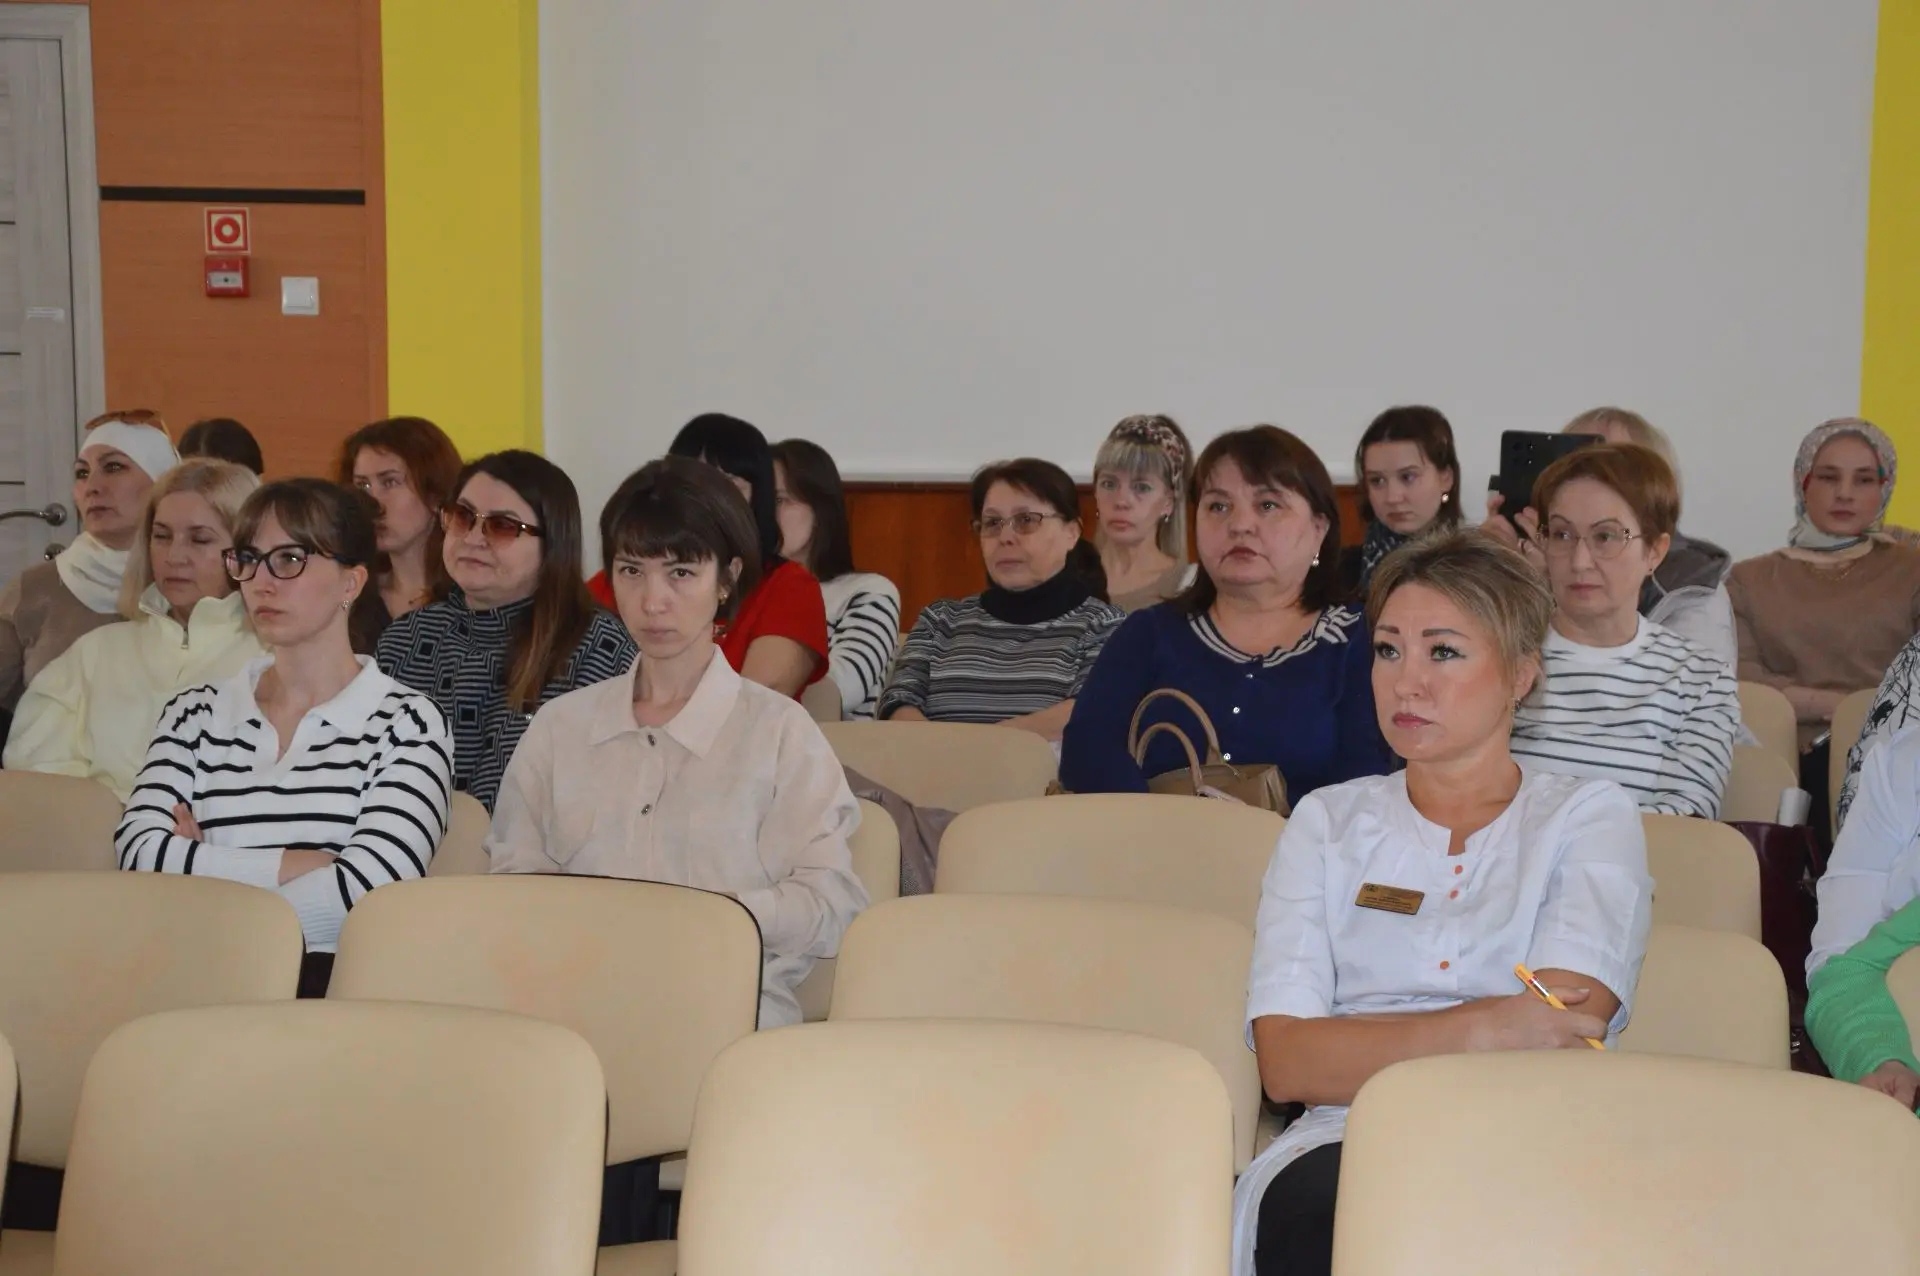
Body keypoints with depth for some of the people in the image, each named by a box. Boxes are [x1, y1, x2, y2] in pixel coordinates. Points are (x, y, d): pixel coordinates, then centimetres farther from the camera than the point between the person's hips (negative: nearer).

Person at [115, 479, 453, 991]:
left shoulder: (405, 722, 2)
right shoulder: (196, 713, 16)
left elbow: (361, 891, -12)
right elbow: (138, 851, 0)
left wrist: (200, 864, -2)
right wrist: (303, 864, -8)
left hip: (333, 978, -2)